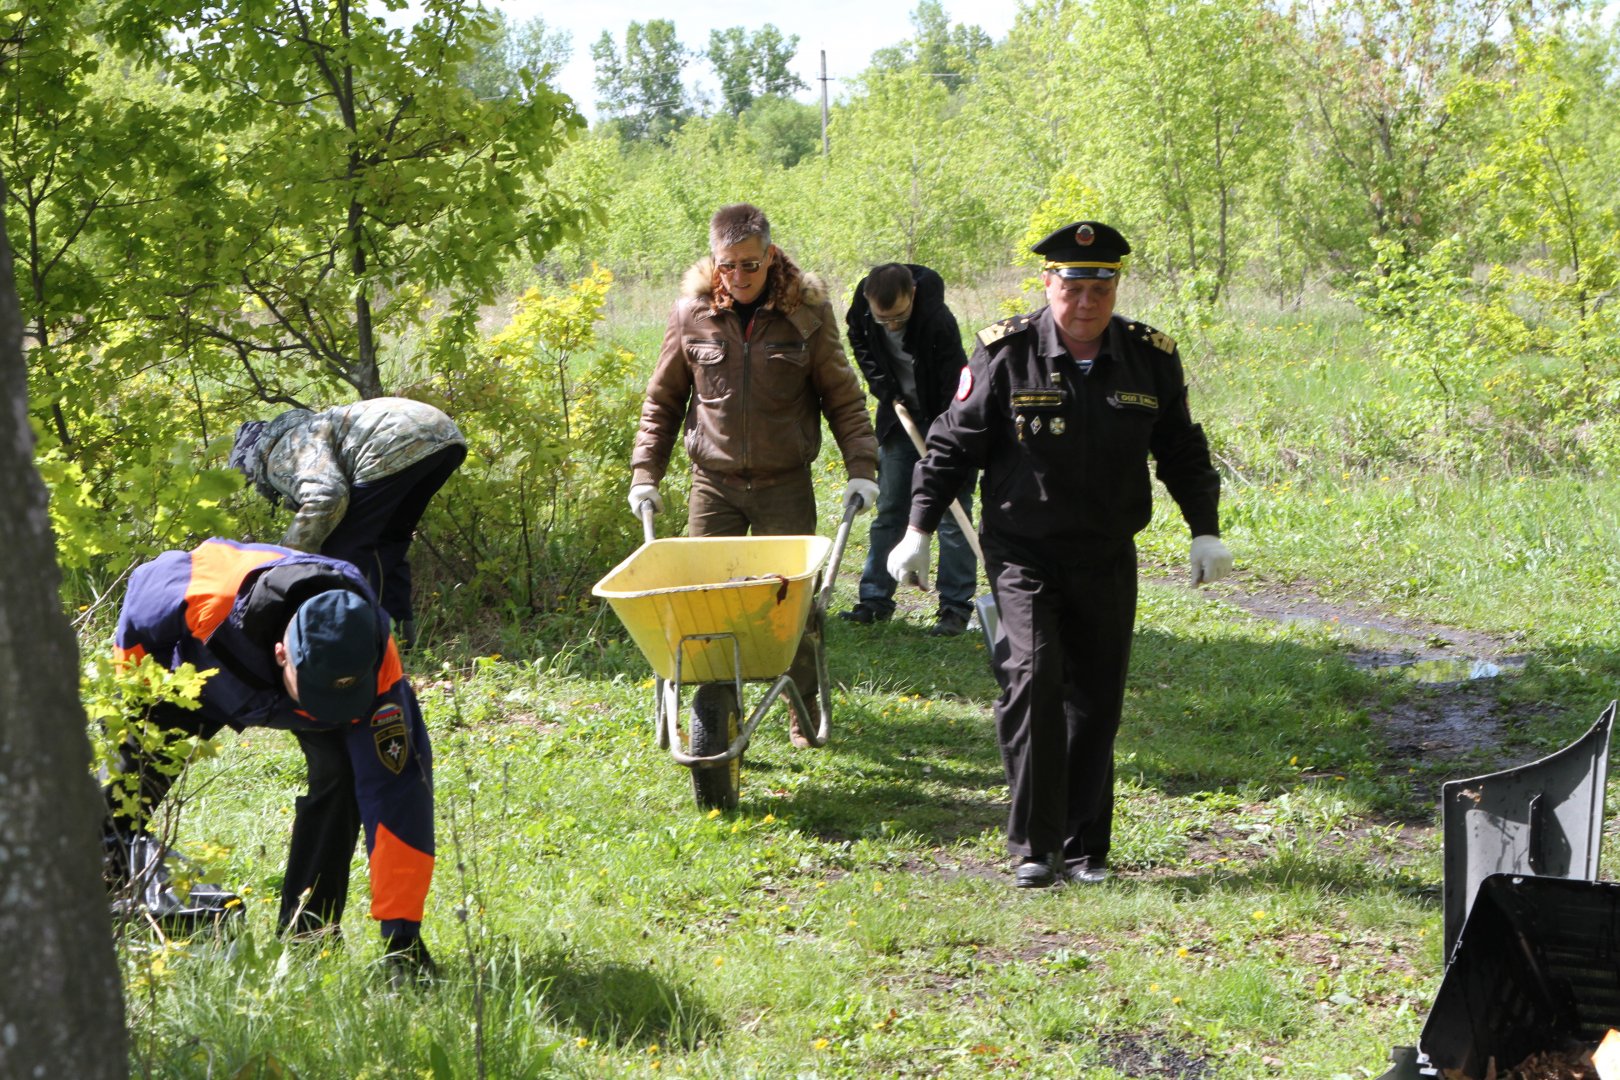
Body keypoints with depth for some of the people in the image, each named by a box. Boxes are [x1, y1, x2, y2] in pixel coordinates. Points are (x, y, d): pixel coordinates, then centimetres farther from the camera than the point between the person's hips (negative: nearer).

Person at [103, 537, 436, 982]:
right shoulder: (213, 598, -46)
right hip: (195, 662, 0)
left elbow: (395, 793, -39)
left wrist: (400, 930, -39)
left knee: (339, 770, -25)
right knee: (123, 779, -6)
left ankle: (307, 939, -13)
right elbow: (144, 584, -21)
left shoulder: (374, 667, -42)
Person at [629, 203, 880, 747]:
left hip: (785, 483, -1)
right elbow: (662, 400, 10)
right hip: (714, 482, 1)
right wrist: (645, 472, 4)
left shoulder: (807, 311, -4)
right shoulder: (691, 313, -1)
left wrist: (860, 466, -6)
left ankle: (804, 712, 18)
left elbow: (843, 398, 4)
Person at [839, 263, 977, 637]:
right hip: (899, 417, 5)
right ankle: (875, 599, 14)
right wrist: (885, 390, -1)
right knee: (888, 511, 8)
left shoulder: (938, 321, -31)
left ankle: (955, 606, -3)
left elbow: (954, 392, -29)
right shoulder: (861, 311, -14)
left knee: (952, 513, -6)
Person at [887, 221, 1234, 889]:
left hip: (1107, 558, 3)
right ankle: (1033, 846, -11)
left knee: (1097, 697, 5)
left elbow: (1182, 453, 13)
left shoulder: (1151, 359, 1)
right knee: (1033, 675, -18)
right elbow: (954, 445, 0)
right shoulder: (1006, 354, -7)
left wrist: (1206, 531, 6)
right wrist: (919, 530, -2)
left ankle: (1083, 847, 17)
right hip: (1022, 550, -3)